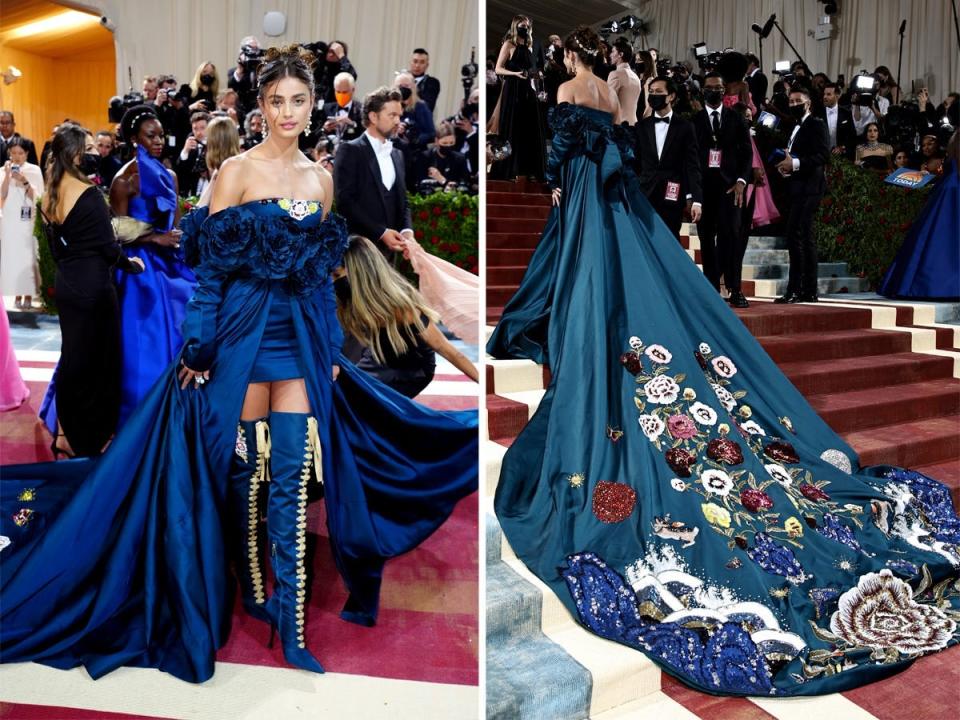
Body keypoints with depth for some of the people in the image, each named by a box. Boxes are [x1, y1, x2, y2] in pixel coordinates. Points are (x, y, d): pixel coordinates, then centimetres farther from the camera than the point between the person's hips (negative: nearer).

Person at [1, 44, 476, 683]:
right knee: (248, 468, 5)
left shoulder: (320, 177, 12)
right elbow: (211, 265, -4)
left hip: (302, 336, 3)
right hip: (244, 330, -3)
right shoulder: (237, 170, -1)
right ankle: (253, 593, 27)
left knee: (295, 473, -1)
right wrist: (198, 349, -8)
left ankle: (293, 627, 5)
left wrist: (332, 350, 13)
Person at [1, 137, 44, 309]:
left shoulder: (34, 170, 1)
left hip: (29, 220, -2)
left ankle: (28, 294, 4)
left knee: (28, 256, -3)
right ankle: (17, 294, 6)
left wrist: (24, 181, -16)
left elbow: (38, 197, -3)